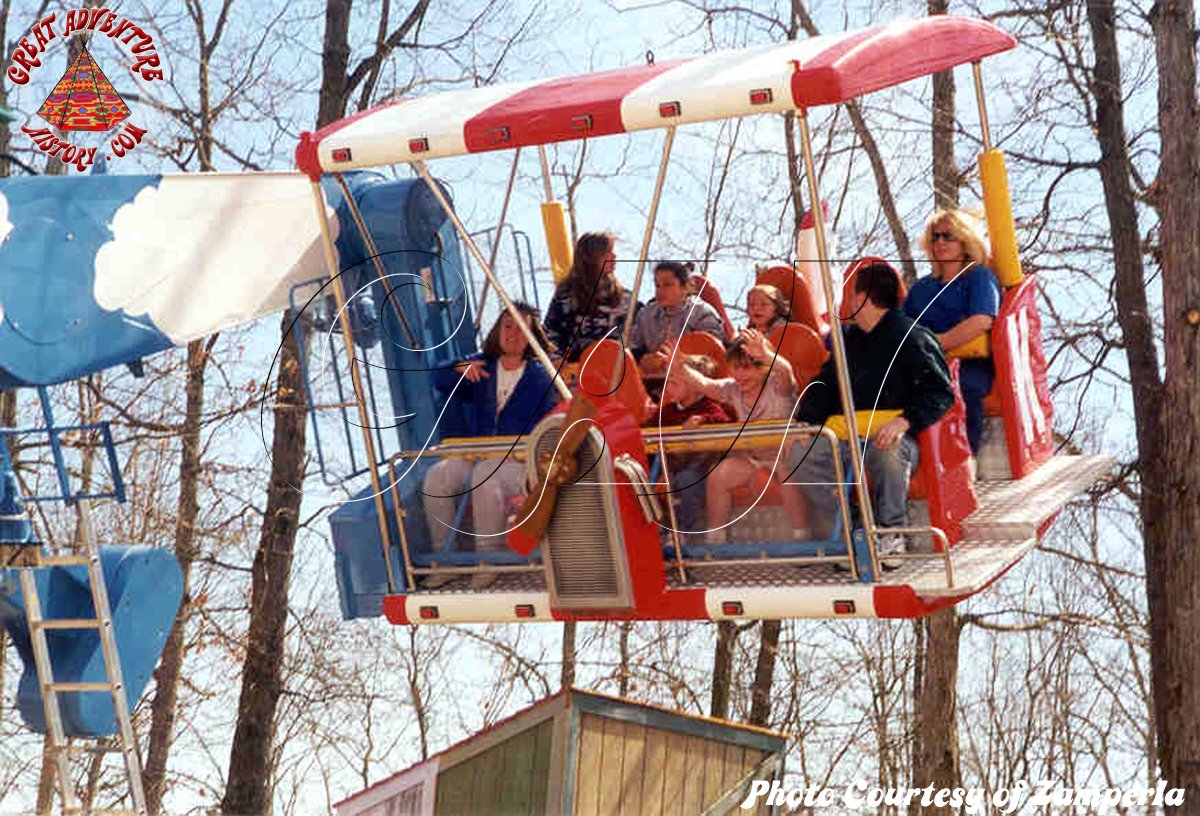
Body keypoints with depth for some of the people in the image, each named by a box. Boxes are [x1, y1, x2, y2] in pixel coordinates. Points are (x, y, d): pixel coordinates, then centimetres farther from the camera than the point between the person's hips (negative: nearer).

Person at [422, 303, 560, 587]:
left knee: (485, 477, -36)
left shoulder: (539, 378, 7)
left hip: (517, 459, -4)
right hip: (474, 455, 4)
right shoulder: (482, 367, 17)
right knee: (436, 477, -24)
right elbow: (441, 382, 4)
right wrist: (460, 370, -19)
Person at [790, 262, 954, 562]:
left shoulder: (910, 336, -3)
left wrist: (904, 421, -29)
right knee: (800, 455, -19)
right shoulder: (850, 339, 21)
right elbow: (823, 386, 24)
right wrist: (802, 424, 4)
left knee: (887, 452, -41)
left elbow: (941, 392, -12)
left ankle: (892, 531, -18)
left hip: (892, 436, -6)